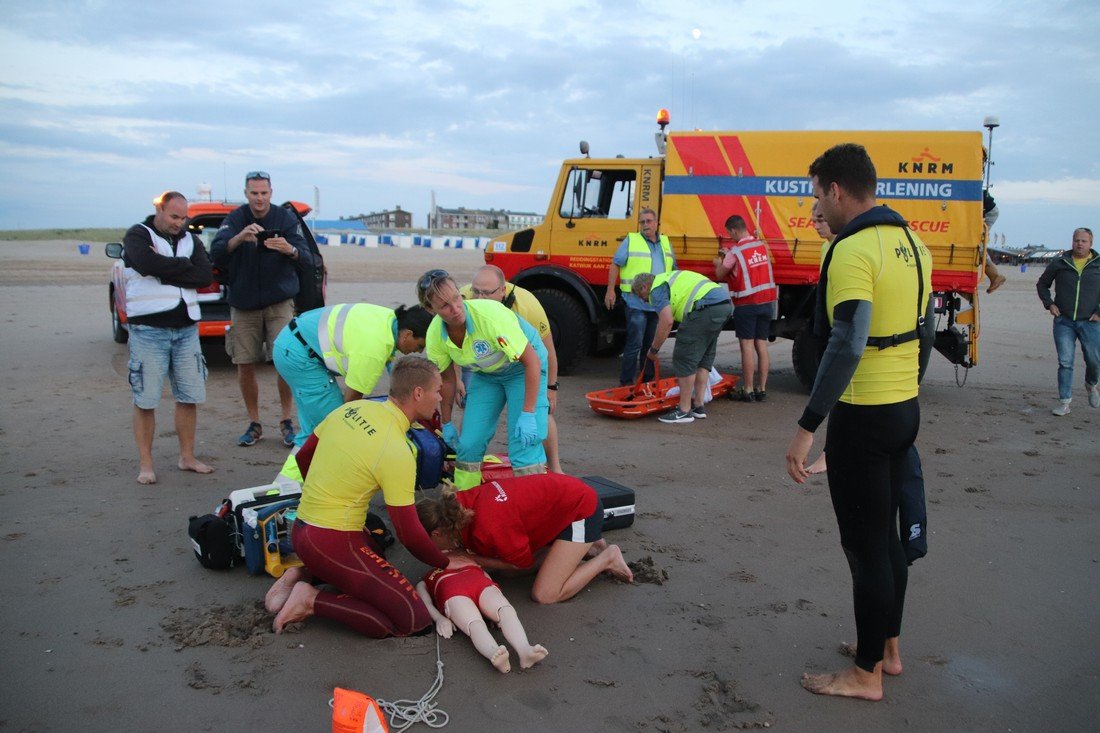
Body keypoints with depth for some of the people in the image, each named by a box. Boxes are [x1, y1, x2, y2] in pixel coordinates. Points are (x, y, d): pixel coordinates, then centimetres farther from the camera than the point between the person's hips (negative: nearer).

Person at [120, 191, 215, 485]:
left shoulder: (190, 239, 14)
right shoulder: (137, 236, 1)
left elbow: (206, 276, -3)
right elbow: (148, 265, -20)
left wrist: (165, 271, -11)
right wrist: (184, 266, -7)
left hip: (186, 328, 5)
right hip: (149, 328, -4)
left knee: (190, 397, 8)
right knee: (145, 400, 0)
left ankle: (187, 457, 20)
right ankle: (146, 464, 9)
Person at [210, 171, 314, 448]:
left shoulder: (287, 219, -1)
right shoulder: (235, 220, 1)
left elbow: (307, 259, -9)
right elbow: (216, 253, -15)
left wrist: (291, 250, -32)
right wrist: (238, 238, -35)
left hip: (279, 302, -1)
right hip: (243, 304, 2)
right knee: (245, 365, 3)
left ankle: (286, 421, 4)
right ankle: (254, 424, 18)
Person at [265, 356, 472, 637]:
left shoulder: (352, 408, 1)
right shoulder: (397, 452, -21)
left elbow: (303, 456, 15)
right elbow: (409, 533, -16)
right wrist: (445, 563, 1)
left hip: (302, 526, 9)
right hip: (331, 544, -9)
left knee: (377, 556, 33)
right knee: (415, 620, -9)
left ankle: (303, 575, 13)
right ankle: (313, 601, -8)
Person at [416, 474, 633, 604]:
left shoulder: (488, 528, -32)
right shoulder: (461, 502, -9)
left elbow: (523, 563, -13)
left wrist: (472, 560, -11)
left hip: (581, 509, -9)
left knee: (544, 595, -10)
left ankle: (607, 558, 4)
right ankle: (587, 548, 16)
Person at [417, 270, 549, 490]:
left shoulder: (490, 315, -36)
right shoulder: (435, 335, -18)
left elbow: (532, 361, -30)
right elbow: (446, 378, 1)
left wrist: (528, 415, -31)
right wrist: (446, 423, 9)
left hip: (522, 368, -5)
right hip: (485, 373, 5)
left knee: (524, 443, -16)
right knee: (468, 443, 0)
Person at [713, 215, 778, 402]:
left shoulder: (735, 251, -9)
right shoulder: (762, 246, 9)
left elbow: (720, 276, 0)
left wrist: (719, 263, 20)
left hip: (747, 304, -6)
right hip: (767, 301, 6)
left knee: (747, 345, -3)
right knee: (761, 345, 9)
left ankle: (748, 390, -2)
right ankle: (762, 389, 11)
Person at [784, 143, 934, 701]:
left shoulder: (852, 251, -19)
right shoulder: (911, 244, 9)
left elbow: (846, 347, -29)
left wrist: (807, 427, -28)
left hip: (863, 418, -9)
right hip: (905, 409, 9)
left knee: (865, 545, 2)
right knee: (886, 534, 20)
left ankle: (866, 675, 15)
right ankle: (888, 648, 34)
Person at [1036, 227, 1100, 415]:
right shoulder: (1059, 263, 4)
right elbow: (1042, 284, 16)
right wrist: (1049, 304, 3)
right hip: (1063, 322, 0)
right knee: (1065, 362, -2)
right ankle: (1065, 402, 2)